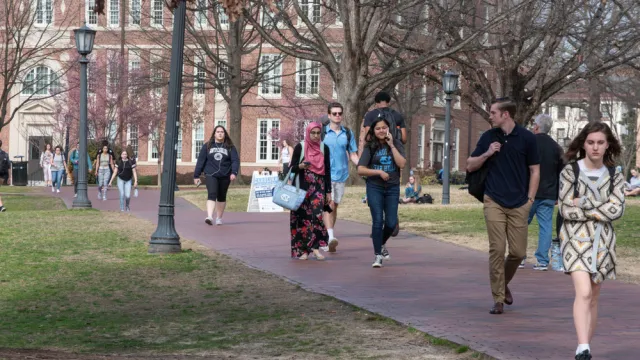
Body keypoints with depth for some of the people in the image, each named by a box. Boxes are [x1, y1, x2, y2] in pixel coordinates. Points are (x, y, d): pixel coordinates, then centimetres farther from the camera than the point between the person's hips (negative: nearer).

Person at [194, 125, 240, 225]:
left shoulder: (230, 147, 6)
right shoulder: (207, 146, 7)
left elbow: (235, 160, -2)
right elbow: (200, 161, 6)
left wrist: (234, 172, -19)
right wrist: (196, 175, 4)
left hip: (225, 176, 1)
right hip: (211, 175, -1)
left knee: (221, 197, 11)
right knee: (212, 194, -18)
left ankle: (219, 218, 23)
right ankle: (209, 217, -30)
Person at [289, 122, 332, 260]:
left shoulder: (324, 148, 7)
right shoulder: (300, 147, 0)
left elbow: (327, 171, 10)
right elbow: (292, 168, 2)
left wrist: (328, 191, 7)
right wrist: (300, 166, -21)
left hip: (318, 187, 1)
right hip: (302, 186, -1)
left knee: (317, 215, -14)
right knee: (303, 217, -2)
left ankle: (315, 247, -11)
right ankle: (302, 249, 5)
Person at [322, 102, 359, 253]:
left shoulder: (348, 133, 8)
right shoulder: (322, 132, 0)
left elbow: (353, 156, 10)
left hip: (341, 175, 4)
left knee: (334, 206, 9)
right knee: (329, 205, -18)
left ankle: (325, 241, 20)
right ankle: (330, 237, -29)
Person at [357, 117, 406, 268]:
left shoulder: (396, 144, 4)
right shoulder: (370, 147, 0)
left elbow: (402, 164, -11)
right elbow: (360, 170, -5)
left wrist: (391, 145, -11)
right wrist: (379, 172, -15)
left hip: (392, 188, 2)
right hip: (374, 188, -2)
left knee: (391, 223, 0)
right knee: (378, 221, -8)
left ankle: (382, 244, 30)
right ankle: (377, 255, 0)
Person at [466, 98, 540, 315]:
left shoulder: (527, 138, 1)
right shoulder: (488, 137, 7)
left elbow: (534, 170, 5)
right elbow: (470, 166, 11)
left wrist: (530, 199, -1)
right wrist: (487, 154, -7)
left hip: (519, 205, 0)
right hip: (494, 202, 1)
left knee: (518, 252, 1)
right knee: (497, 250, -5)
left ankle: (504, 283, 29)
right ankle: (498, 299, 1)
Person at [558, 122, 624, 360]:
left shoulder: (615, 176, 6)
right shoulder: (570, 172, -2)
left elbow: (617, 210, -7)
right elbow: (566, 210, -9)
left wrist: (585, 203, -12)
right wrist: (601, 210, -9)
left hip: (603, 241, 4)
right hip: (576, 239, -4)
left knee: (593, 298, 9)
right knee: (583, 292, -20)